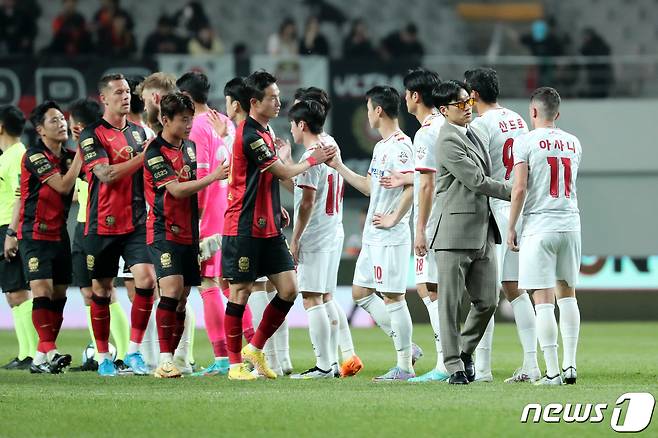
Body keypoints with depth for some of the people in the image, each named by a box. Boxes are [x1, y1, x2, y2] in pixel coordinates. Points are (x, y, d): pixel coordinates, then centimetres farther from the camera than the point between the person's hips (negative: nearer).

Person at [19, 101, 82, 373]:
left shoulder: (69, 156, 10)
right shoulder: (34, 156, -11)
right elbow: (63, 185, -17)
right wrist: (81, 153, -14)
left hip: (59, 234, 7)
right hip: (34, 234, -7)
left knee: (59, 295, 4)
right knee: (42, 290, -16)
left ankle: (41, 359, 7)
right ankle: (49, 352, -24)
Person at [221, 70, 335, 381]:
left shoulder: (264, 130, 13)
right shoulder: (250, 135, -18)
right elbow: (284, 173, -12)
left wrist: (276, 208, 14)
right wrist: (313, 160, 3)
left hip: (268, 226, 9)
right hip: (244, 228, -9)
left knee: (288, 289, 3)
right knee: (241, 292, -1)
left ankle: (255, 349, 16)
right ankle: (236, 364, 7)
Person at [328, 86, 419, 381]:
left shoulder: (399, 145, -15)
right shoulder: (381, 146, 16)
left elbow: (412, 186, -25)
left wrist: (394, 218, -19)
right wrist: (339, 167, 23)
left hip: (391, 236, -10)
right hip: (372, 236, 10)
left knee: (392, 297, -6)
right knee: (361, 293, 13)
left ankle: (405, 366, -1)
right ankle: (405, 346, 17)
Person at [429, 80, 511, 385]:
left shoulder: (479, 136, 17)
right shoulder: (448, 142, -11)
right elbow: (476, 182, -14)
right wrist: (516, 192, -7)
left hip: (483, 231, 8)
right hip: (456, 231, -8)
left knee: (488, 300, 7)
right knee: (451, 301, -2)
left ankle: (465, 351, 26)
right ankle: (454, 365, 2)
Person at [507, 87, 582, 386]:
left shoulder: (526, 142, -6)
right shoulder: (574, 143, 11)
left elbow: (520, 189, -11)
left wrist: (511, 227, -3)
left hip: (539, 227, -5)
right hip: (570, 225, 5)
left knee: (543, 300, -4)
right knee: (567, 295, 15)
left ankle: (552, 372, -7)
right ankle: (569, 366, 12)